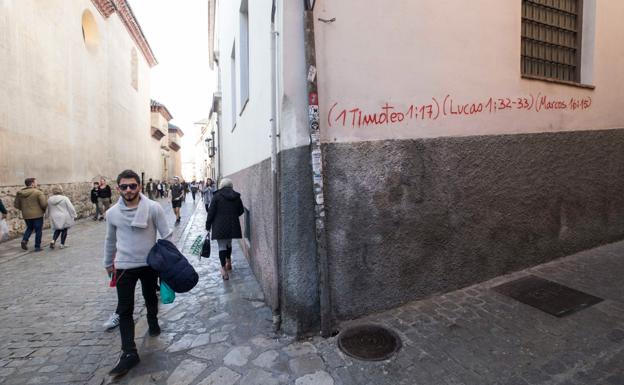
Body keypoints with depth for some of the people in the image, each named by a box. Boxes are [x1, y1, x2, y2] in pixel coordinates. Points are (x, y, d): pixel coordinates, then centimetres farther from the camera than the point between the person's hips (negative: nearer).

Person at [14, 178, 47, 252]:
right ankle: (37, 247, 9)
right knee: (38, 230, 5)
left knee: (29, 228, 26)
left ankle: (24, 240, 5)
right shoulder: (38, 192, -14)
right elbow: (44, 204, -18)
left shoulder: (19, 193, 4)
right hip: (37, 215, -5)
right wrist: (44, 210, 2)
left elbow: (16, 205, 9)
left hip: (26, 215, 5)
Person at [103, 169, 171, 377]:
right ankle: (129, 353, 12)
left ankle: (153, 322, 49)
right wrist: (108, 263, 21)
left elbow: (166, 235, -9)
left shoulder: (153, 208, -14)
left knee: (150, 299, 21)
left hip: (150, 264, -1)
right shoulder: (112, 213, -5)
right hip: (124, 266, 1)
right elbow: (110, 240, 11)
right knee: (124, 310, 2)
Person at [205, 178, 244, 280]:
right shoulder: (237, 196, 4)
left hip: (220, 226, -4)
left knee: (222, 246, 0)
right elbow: (241, 211, 12)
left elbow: (211, 212, -8)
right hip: (233, 226, 4)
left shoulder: (217, 196, -7)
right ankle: (228, 263, 38)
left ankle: (224, 269, -6)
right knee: (229, 243, 22)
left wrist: (208, 226, 0)